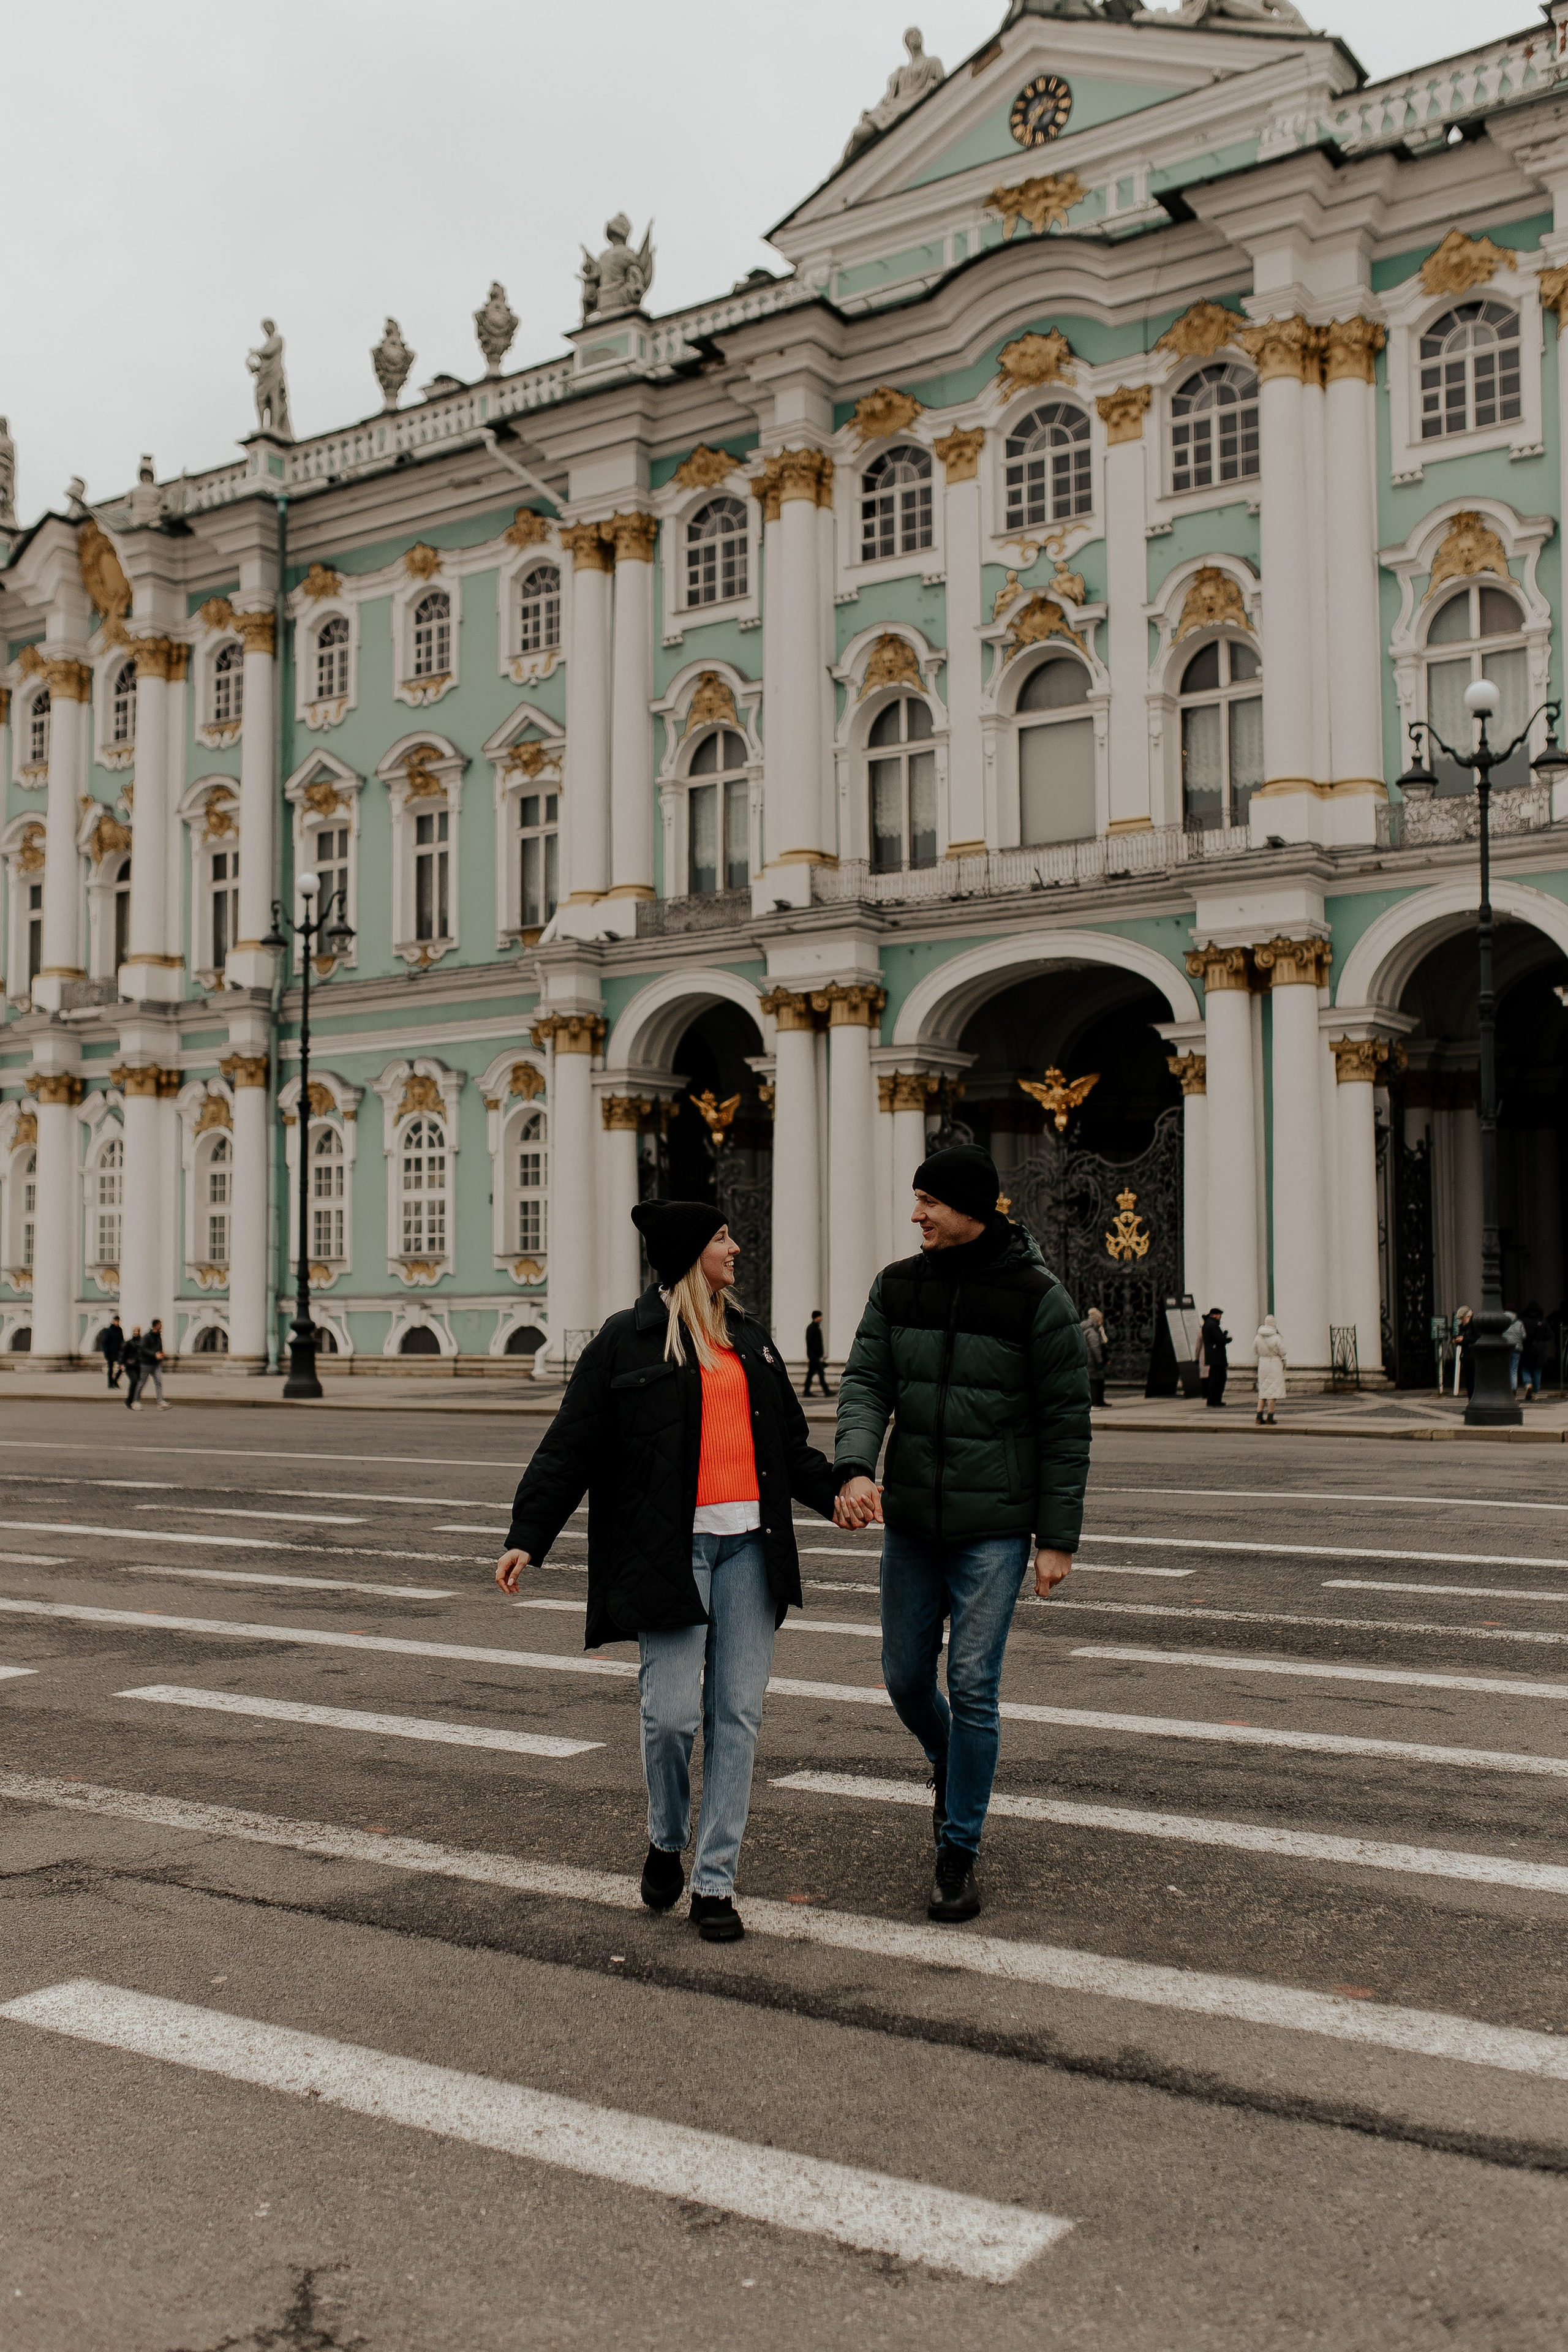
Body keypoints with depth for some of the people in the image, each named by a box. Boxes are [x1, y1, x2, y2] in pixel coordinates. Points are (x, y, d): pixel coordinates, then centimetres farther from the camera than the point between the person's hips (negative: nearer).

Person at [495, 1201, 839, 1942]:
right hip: (670, 1548, -5)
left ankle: (715, 1882, 12)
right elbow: (569, 1449, -2)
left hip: (747, 1544, 5)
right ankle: (666, 1843, 21)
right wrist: (526, 1538, -9)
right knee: (672, 1712, -8)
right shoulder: (627, 1340, 0)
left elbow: (790, 1446, 23)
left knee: (738, 1714, 3)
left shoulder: (749, 1340, 18)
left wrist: (836, 1493, 7)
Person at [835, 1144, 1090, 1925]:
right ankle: (948, 1768, 44)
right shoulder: (898, 1286, 2)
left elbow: (1065, 1423, -6)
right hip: (910, 1521, 4)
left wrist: (1059, 1537, -7)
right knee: (905, 1677, 12)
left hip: (994, 1528, -4)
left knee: (973, 1686, -5)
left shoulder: (1037, 1297, -9)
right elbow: (865, 1382, -2)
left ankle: (959, 1851, 11)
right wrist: (855, 1467, -22)